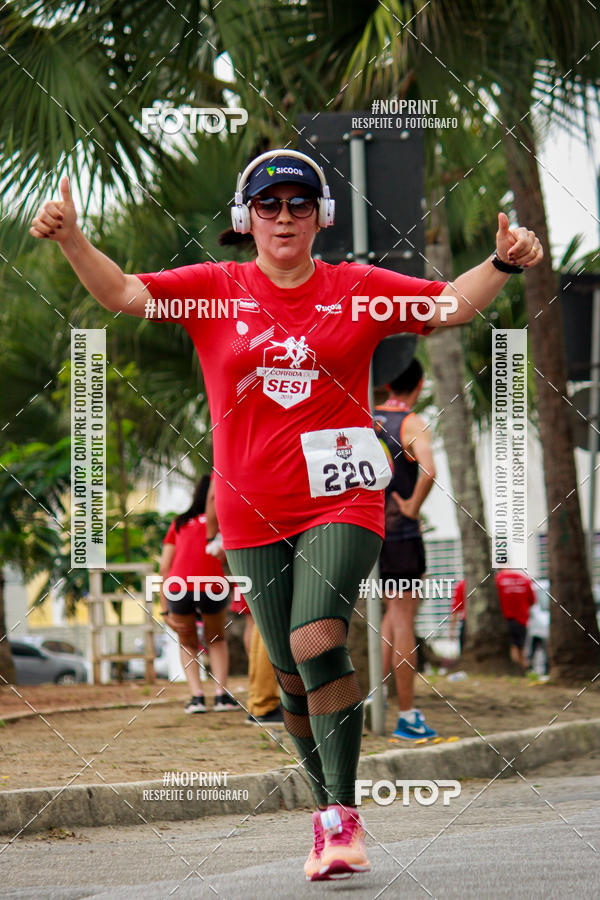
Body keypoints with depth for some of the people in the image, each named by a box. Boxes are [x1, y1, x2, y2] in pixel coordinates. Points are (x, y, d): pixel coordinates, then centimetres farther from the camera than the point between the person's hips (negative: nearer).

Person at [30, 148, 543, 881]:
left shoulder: (357, 289, 4)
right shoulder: (214, 290, 3)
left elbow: (453, 303, 4)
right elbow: (123, 292, -5)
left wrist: (503, 263, -14)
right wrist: (71, 239, -21)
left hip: (341, 501, -2)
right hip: (253, 514, 2)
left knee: (318, 643, -21)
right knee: (291, 673, 7)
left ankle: (342, 819, -17)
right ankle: (328, 813, 23)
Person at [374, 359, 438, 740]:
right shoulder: (412, 425, -11)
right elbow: (428, 471, -28)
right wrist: (413, 506, -13)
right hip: (400, 532, -6)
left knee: (396, 611, 22)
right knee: (403, 619, -2)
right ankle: (407, 716, -1)